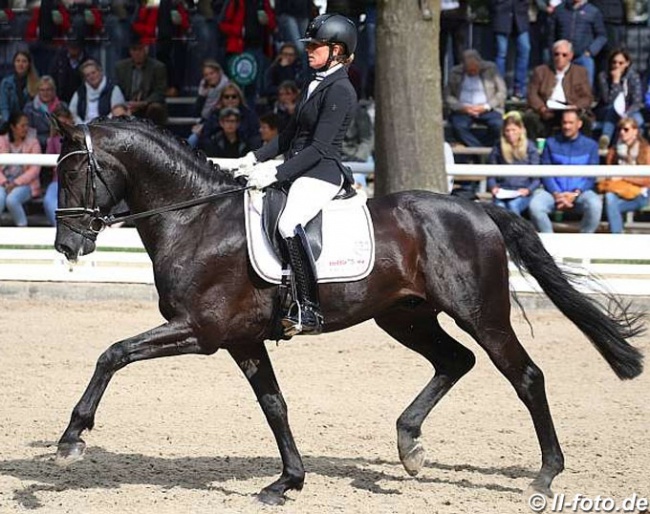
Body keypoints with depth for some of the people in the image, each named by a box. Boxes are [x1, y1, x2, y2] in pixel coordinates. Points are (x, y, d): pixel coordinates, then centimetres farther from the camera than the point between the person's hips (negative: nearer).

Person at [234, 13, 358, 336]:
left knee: (288, 223, -34)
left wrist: (277, 173, -22)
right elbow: (291, 135, 24)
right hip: (299, 171, 11)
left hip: (321, 173, -11)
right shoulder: (316, 84, 18)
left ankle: (308, 310, -32)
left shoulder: (339, 91, -12)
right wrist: (256, 158, 12)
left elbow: (320, 147, -18)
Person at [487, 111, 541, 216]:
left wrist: (528, 190, -13)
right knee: (499, 207, -33)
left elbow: (536, 177, 5)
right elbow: (491, 175, 15)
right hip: (502, 193, 1)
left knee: (513, 205, -35)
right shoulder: (498, 149, 12)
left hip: (522, 193, -1)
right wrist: (493, 187, -6)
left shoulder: (529, 148, 7)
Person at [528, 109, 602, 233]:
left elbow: (591, 176, 4)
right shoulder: (551, 143, 13)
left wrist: (575, 194, -13)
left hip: (580, 192, -1)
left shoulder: (590, 145, 11)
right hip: (554, 192, 1)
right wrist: (556, 194, -12)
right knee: (535, 206, -31)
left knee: (595, 205, -35)